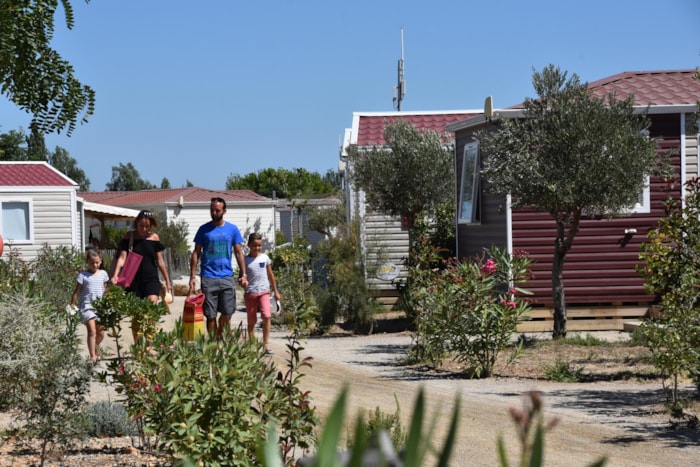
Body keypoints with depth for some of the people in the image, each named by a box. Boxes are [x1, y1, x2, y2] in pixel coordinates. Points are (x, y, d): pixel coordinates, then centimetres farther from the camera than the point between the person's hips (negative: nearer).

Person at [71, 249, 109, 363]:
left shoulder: (103, 274, 9)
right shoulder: (83, 275, -2)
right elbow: (76, 292, 1)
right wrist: (72, 306, 0)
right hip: (87, 306, -5)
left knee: (101, 333, 11)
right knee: (92, 331, -16)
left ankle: (94, 350, 36)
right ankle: (92, 356, -17)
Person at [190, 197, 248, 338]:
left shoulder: (232, 229, 7)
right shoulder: (204, 229, 4)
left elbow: (238, 253, 10)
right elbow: (196, 253, 5)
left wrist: (243, 274, 2)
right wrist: (192, 276, -2)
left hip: (227, 277, 1)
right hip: (208, 277, -1)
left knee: (227, 313, 2)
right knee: (211, 315, 0)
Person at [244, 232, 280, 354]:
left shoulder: (265, 258, 6)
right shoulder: (245, 260, 0)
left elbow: (270, 275, 14)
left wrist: (275, 291, 18)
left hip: (264, 291, 1)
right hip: (250, 293, -1)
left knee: (266, 316, -16)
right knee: (251, 321, 6)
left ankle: (266, 344, -12)